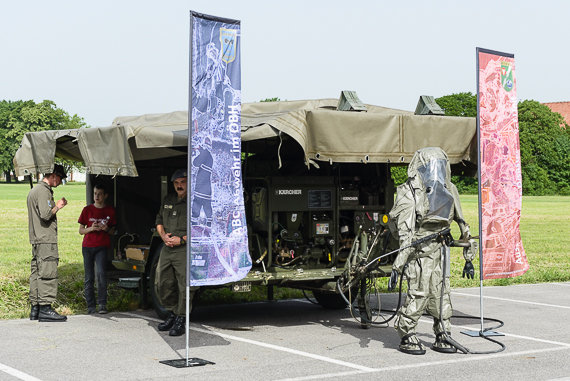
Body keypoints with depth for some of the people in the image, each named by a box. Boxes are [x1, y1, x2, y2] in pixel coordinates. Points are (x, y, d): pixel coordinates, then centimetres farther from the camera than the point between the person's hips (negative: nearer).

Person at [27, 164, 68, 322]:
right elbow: (45, 214, -20)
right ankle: (45, 309, -11)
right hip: (46, 240, -11)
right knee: (48, 274, -10)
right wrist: (57, 206, -5)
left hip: (36, 240, 11)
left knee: (37, 273, 10)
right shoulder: (43, 191, -11)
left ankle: (35, 309, 13)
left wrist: (56, 206, 18)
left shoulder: (34, 190, 22)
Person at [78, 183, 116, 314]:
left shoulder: (110, 211, 6)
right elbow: (81, 230, 7)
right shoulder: (87, 210, 5)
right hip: (88, 246, 1)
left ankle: (102, 304, -13)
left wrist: (106, 229, -9)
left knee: (101, 273, -18)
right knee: (89, 278, 3)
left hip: (102, 247, -1)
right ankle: (90, 306, 9)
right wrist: (91, 228, -12)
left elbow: (112, 231, 14)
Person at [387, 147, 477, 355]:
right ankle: (406, 336, 3)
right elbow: (405, 234, -18)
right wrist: (398, 265, -23)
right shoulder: (409, 194, -10)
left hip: (439, 250, 6)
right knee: (419, 293, -10)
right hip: (418, 251, -6)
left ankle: (442, 337, 19)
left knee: (441, 294, 7)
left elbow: (462, 225, 20)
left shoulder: (448, 192, 11)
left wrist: (469, 258, 20)